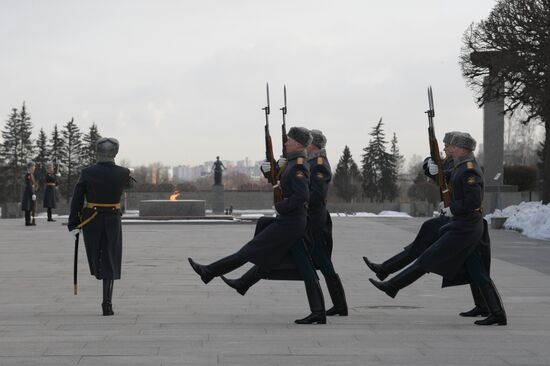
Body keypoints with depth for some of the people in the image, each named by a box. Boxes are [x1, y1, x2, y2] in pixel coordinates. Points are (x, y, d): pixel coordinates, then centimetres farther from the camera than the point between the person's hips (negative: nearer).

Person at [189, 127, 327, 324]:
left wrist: (281, 206, -15)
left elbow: (302, 195, -26)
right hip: (295, 224, 10)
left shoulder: (298, 167, -15)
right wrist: (268, 169, 14)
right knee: (305, 269, 5)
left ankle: (209, 271, 5)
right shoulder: (294, 164, 17)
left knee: (251, 250, -3)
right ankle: (318, 313, 2)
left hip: (288, 223, -10)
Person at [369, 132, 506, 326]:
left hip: (464, 228, -10)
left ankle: (392, 286, 2)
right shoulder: (463, 167, 16)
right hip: (469, 227, 10)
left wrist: (453, 209, -14)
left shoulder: (469, 170, -16)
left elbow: (474, 201, -25)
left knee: (429, 258, -3)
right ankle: (497, 314, 7)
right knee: (478, 274, 8)